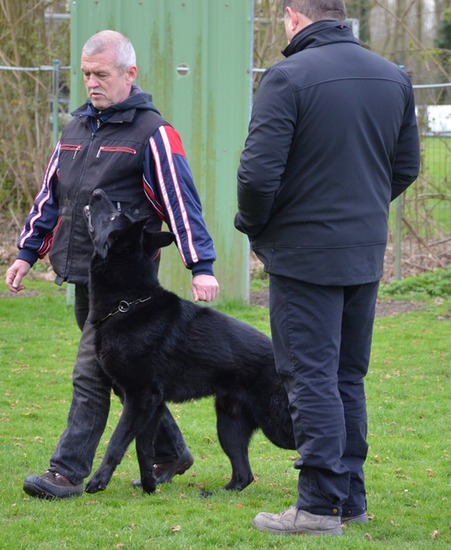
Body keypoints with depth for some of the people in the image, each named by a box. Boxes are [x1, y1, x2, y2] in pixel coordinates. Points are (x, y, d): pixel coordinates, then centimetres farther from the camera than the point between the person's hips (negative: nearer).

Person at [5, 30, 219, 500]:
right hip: (82, 275, 7)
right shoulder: (76, 128, 15)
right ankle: (170, 453, 26)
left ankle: (68, 472, -9)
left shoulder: (152, 134, -7)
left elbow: (181, 202, -13)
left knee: (91, 375, -10)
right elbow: (49, 196, 21)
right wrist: (27, 253, 18)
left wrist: (201, 266, -20)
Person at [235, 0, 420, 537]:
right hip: (366, 255, 6)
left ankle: (320, 506, -3)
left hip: (304, 253, -6)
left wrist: (252, 224, 0)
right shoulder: (393, 77, 6)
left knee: (311, 378, -2)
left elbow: (259, 171, -19)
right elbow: (407, 166, 13)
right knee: (348, 379, 15)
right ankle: (351, 497, 19)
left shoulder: (289, 77, -15)